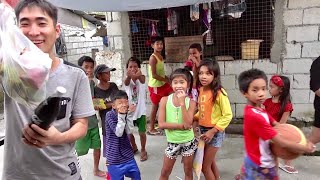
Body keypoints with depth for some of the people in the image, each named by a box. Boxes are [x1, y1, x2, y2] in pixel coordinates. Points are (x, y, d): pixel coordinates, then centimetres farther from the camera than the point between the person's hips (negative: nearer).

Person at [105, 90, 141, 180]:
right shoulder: (110, 115, -14)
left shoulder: (126, 114, 0)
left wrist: (129, 114, -17)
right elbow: (118, 133, -22)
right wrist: (121, 115, -27)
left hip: (128, 154, 5)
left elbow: (129, 131, -11)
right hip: (115, 157, -5)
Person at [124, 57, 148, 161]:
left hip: (140, 111, -2)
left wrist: (137, 75, -60)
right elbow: (126, 82, -32)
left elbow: (142, 80, -34)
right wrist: (129, 76, -57)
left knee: (142, 133, 4)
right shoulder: (127, 79, -7)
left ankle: (143, 150, 28)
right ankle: (134, 147, 42)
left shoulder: (142, 77, -9)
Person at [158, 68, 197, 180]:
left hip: (188, 142, 0)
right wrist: (181, 126, -22)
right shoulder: (165, 100, -11)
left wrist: (182, 103, -25)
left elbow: (188, 123, -23)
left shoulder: (190, 102, -11)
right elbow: (161, 124, -16)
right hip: (172, 142, 0)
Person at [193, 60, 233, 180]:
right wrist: (193, 118, -2)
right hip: (202, 130, 6)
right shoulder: (201, 90, 1)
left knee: (205, 166, 5)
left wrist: (213, 131, -21)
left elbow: (228, 115, -19)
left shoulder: (219, 93, -20)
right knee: (211, 162, 21)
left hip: (214, 132, -6)